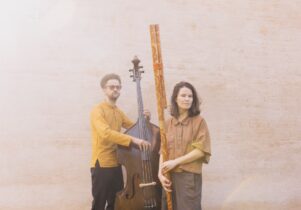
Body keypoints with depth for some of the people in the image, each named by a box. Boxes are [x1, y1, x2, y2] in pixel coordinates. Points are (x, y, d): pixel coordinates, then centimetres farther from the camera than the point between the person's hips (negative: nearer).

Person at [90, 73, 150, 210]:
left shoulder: (119, 112, 15)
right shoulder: (98, 110, -11)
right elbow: (106, 133, -27)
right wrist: (132, 139, -35)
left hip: (116, 164, 8)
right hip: (101, 165, -8)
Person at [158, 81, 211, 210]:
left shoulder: (199, 121, -3)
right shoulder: (168, 123, 6)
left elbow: (201, 150, -9)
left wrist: (176, 161, -12)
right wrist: (160, 172, -8)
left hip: (190, 176, -3)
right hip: (170, 176, 3)